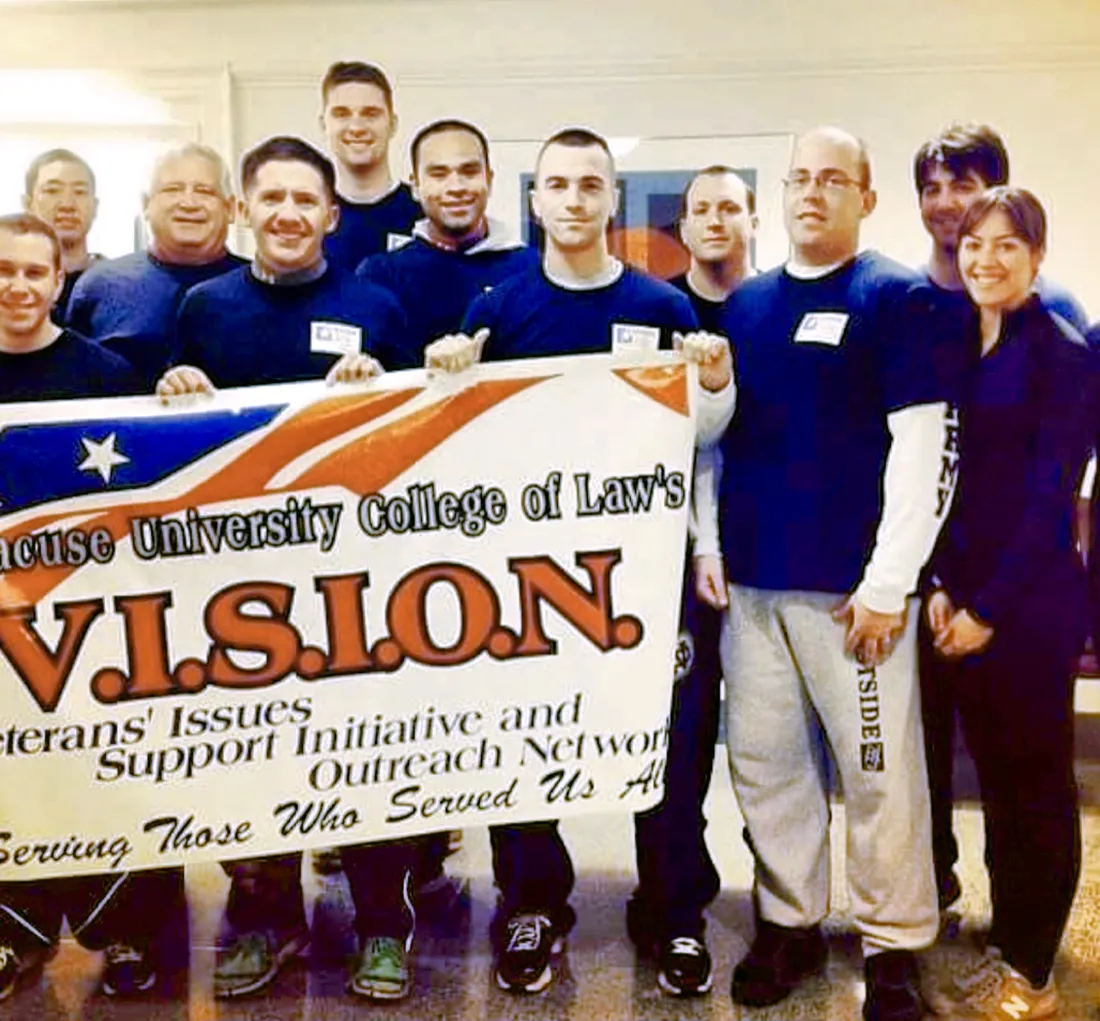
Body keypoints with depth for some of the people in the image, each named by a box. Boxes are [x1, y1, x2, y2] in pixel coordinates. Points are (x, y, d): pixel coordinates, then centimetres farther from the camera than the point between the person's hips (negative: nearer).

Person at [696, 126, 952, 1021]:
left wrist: (888, 582, -13)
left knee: (879, 772, 3)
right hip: (752, 580, 5)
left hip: (851, 585, -5)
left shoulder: (897, 297, -3)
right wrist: (708, 543, 7)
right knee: (764, 763, 12)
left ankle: (896, 946, 21)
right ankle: (791, 922, 29)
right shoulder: (745, 304, 13)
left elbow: (922, 445, -9)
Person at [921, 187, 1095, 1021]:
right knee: (996, 781, 15)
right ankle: (1007, 947, 29)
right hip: (960, 601, 6)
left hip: (1031, 604, -6)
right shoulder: (956, 345, 10)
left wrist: (989, 608, -14)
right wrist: (941, 587, 0)